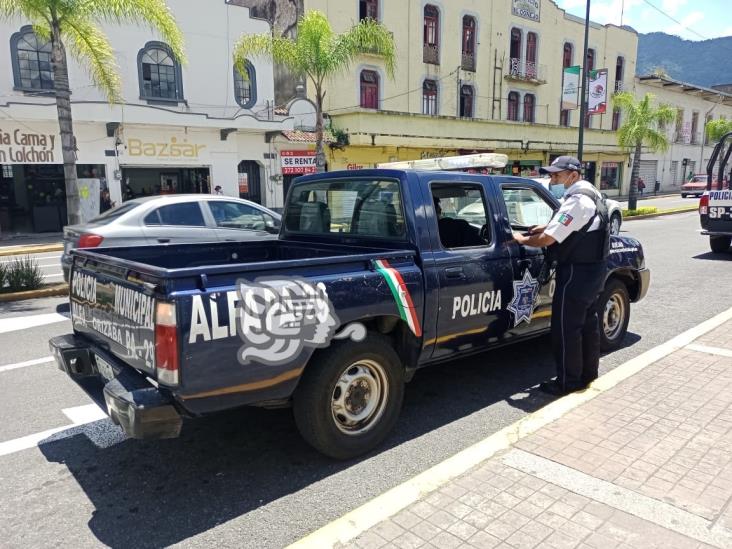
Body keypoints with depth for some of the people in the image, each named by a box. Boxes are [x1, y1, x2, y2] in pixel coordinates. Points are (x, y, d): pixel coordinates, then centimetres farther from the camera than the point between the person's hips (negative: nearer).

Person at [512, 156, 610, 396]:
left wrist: (522, 239, -7)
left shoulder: (576, 201, -23)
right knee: (588, 321, 19)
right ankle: (588, 372, 31)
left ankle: (568, 381, 8)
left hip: (577, 272, -10)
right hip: (593, 268, 10)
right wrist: (547, 227, 8)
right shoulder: (590, 193, 10)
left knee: (566, 327, -1)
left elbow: (548, 239, -25)